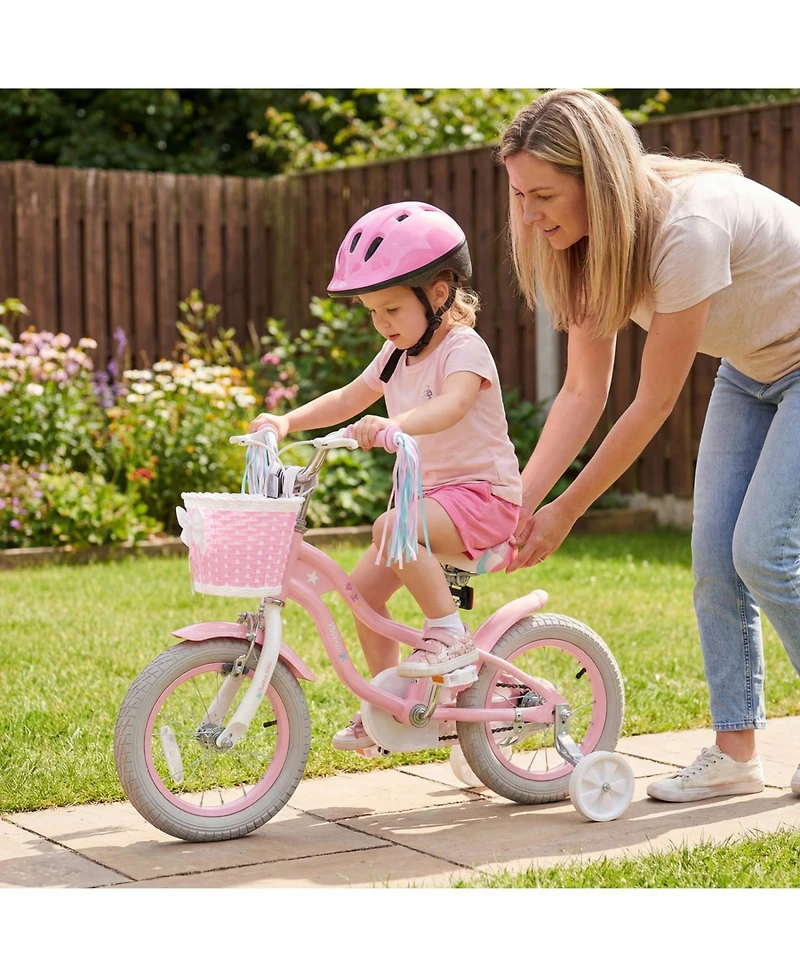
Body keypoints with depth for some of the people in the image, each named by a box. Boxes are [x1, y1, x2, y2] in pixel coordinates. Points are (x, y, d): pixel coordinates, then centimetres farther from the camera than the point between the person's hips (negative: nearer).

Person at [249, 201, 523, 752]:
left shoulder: (463, 348, -15)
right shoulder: (397, 355, 11)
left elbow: (451, 405, -35)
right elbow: (348, 399, 16)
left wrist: (395, 424, -54)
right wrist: (287, 421, 1)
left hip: (482, 493, -9)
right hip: (428, 496, 9)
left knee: (392, 527, -34)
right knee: (364, 587, -1)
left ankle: (450, 635, -21)